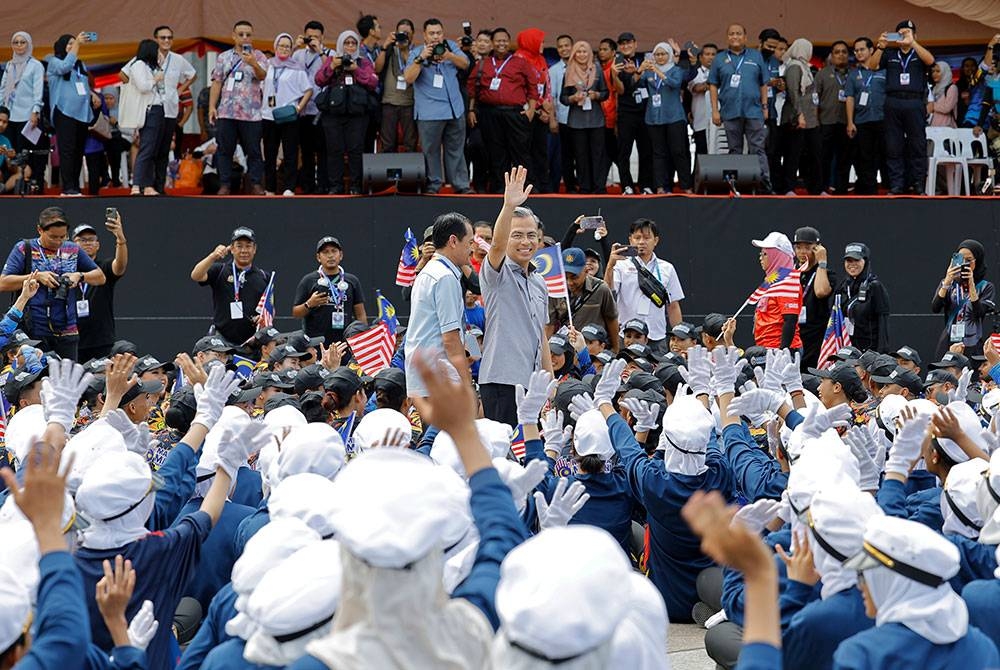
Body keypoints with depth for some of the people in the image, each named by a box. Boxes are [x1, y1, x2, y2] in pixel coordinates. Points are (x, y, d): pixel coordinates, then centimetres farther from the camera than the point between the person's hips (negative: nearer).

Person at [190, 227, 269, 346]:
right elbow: (196, 276, -12)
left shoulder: (263, 277, 13)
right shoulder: (220, 270, 6)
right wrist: (213, 256, -28)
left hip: (252, 340, 2)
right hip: (222, 339, -2)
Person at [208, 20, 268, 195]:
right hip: (226, 113, 2)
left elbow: (262, 76, -14)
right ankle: (224, 185, 6)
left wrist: (253, 64, -35)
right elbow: (217, 83, 13)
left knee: (253, 151, -1)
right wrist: (212, 106, 4)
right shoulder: (224, 57, 13)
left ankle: (256, 184, 4)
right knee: (224, 150, 2)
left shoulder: (258, 56, 4)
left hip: (250, 113, -2)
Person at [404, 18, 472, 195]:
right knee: (431, 150, -3)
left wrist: (449, 56, -20)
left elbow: (465, 64, -2)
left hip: (455, 109, 3)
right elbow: (409, 78, -11)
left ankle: (460, 185, 13)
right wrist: (421, 58, -21)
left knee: (456, 149, 8)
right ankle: (433, 185, 4)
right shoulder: (416, 53, 1)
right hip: (429, 112, -3)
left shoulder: (450, 47, 10)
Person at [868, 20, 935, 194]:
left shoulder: (920, 53, 11)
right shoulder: (890, 54, 16)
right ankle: (896, 186, 3)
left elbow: (930, 60, -11)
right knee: (893, 148, 1)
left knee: (918, 146, -2)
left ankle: (918, 185, 1)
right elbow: (872, 66, 4)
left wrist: (912, 43, -21)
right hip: (893, 103, 2)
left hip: (915, 103, -2)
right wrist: (880, 47, -12)